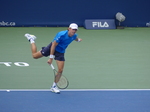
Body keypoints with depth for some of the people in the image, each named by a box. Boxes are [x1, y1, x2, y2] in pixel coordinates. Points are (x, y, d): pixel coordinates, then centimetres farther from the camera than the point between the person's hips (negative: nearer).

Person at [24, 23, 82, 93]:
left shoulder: (74, 35, -12)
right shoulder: (61, 35, -32)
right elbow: (53, 46, -28)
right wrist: (51, 58, -28)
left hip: (60, 52, 5)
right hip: (52, 48, -5)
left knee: (60, 70, -7)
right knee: (34, 55, 9)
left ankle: (54, 86, 11)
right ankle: (31, 39, 34)